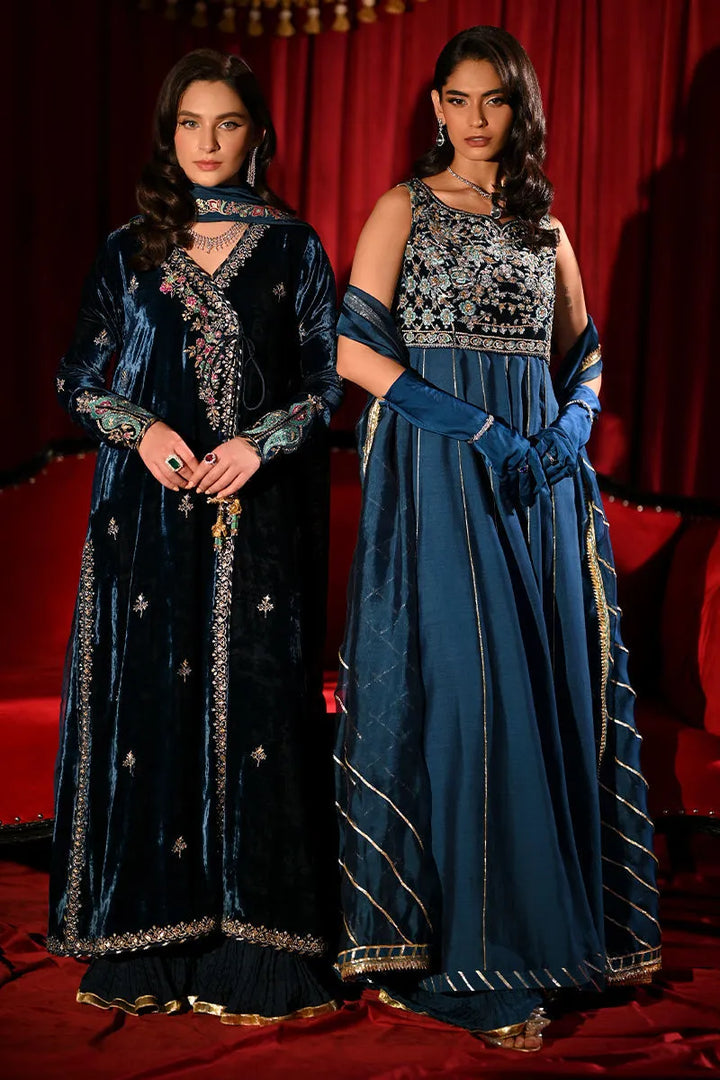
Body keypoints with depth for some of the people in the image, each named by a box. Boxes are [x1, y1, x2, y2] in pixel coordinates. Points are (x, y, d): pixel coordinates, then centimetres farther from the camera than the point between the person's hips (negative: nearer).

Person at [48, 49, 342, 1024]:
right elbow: (79, 380, 10)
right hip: (150, 514, 1)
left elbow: (327, 383, 5)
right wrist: (143, 430, -8)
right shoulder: (129, 251, 10)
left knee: (252, 698, -3)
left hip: (260, 517, -1)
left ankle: (249, 947, 6)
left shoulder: (294, 250, 7)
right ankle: (150, 944, 11)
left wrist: (259, 444, -11)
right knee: (147, 700, 0)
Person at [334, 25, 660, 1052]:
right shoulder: (407, 207, 4)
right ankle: (464, 953, 2)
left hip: (540, 471, 5)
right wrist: (474, 425, -15)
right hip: (437, 470, -4)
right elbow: (352, 346, -7)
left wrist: (572, 427, -2)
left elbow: (583, 353, 20)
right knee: (462, 687, -7)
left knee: (549, 681, 4)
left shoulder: (544, 223, 17)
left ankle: (555, 917, 20)